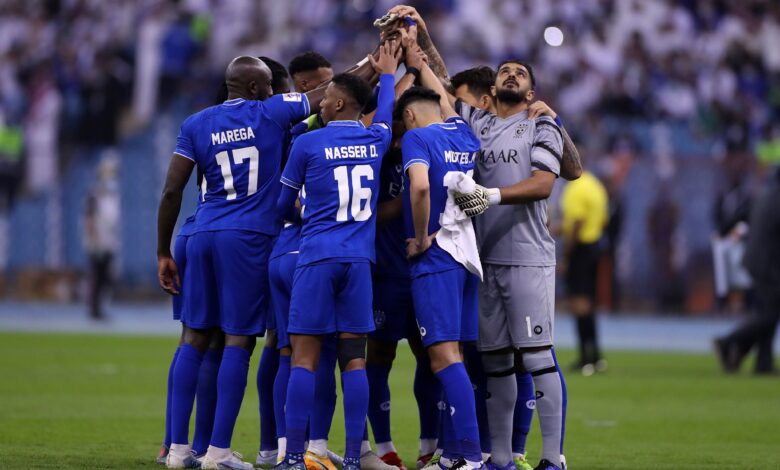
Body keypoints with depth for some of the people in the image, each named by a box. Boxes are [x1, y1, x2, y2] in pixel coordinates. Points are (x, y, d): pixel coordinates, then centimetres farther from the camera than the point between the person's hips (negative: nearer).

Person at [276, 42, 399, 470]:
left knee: (304, 357, -4)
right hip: (359, 259, 3)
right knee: (354, 358, 3)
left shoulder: (308, 143, -3)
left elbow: (284, 205, 10)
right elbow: (386, 110, 32)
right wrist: (387, 74, 51)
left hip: (317, 257, -3)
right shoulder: (376, 139, 6)